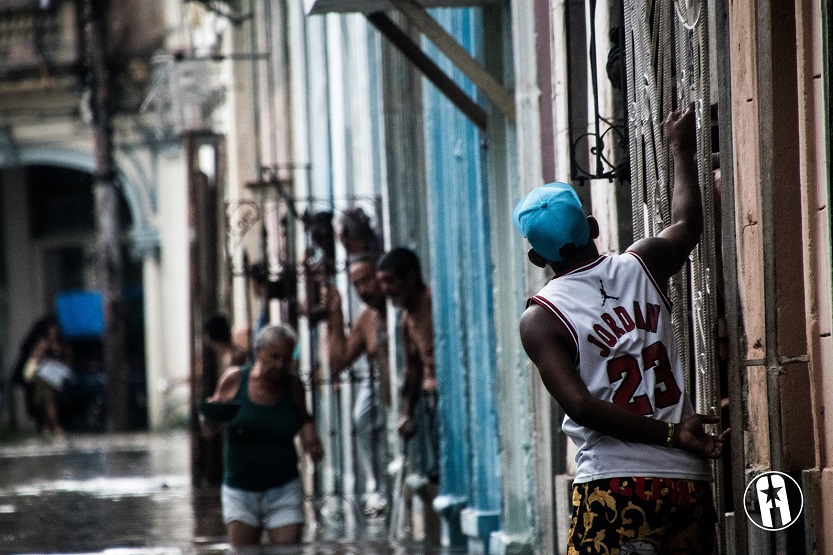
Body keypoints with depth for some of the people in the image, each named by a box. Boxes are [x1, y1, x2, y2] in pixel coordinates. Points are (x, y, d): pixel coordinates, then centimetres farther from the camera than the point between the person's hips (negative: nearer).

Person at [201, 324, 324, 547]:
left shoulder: (293, 386, 1)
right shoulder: (234, 379, -3)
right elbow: (209, 428, 5)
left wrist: (308, 429, -2)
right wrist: (209, 417, -18)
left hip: (284, 489, 0)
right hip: (240, 491, 0)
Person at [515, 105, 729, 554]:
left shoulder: (540, 319, -1)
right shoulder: (641, 267, 9)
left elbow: (581, 406, -11)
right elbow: (685, 225, 32)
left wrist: (670, 433, -6)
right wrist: (681, 149, 47)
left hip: (612, 485, -4)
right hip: (687, 481, 4)